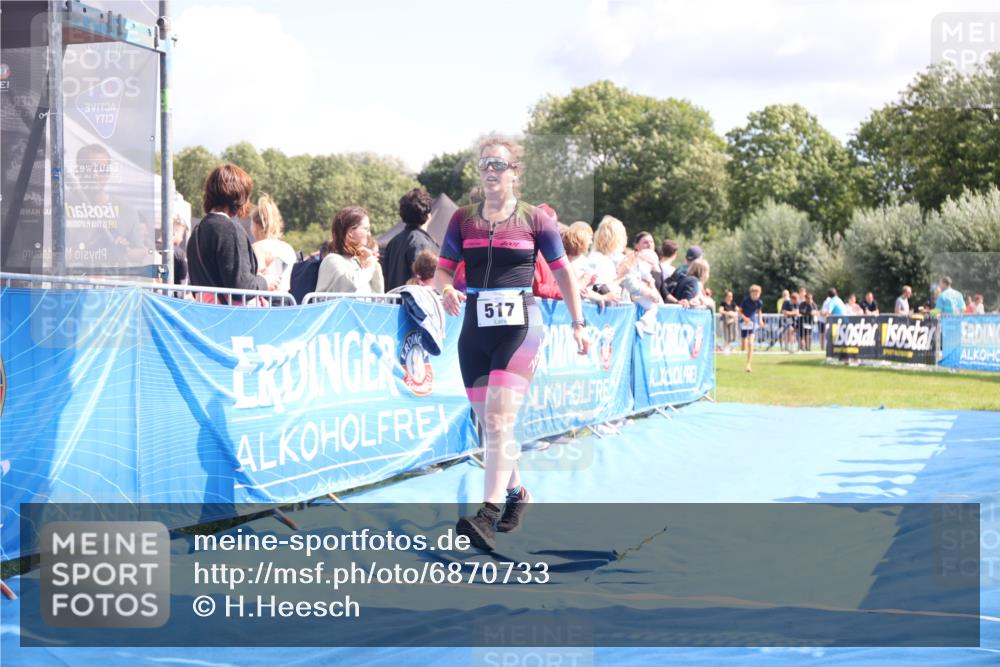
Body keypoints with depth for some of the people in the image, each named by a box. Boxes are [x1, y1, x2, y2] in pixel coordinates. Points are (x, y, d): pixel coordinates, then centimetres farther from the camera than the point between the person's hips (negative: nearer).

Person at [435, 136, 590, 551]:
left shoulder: (534, 220, 1)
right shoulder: (463, 219, 8)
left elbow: (562, 272, 9)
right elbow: (443, 269, 9)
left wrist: (578, 324, 8)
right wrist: (447, 290, -14)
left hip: (519, 326, -4)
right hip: (475, 329, 4)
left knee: (499, 419, -17)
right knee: (487, 423, 10)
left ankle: (488, 514, -21)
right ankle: (516, 493, 31)